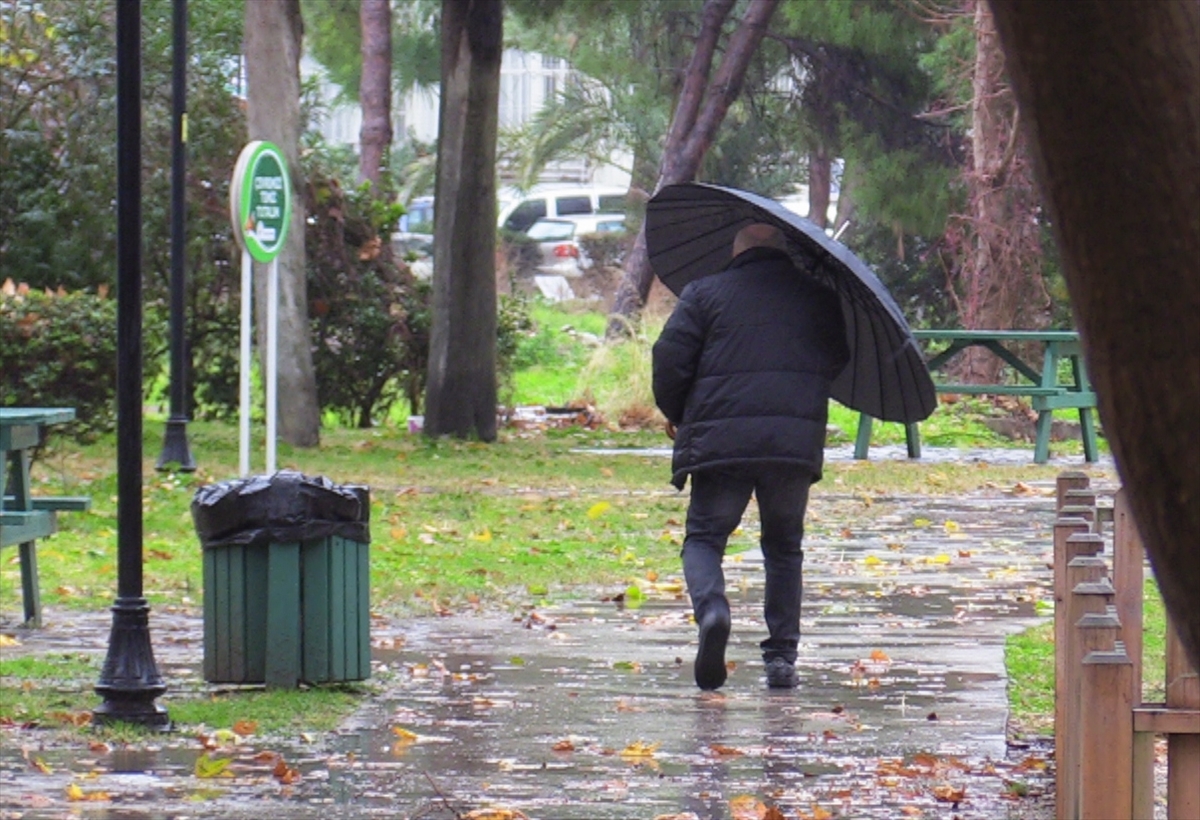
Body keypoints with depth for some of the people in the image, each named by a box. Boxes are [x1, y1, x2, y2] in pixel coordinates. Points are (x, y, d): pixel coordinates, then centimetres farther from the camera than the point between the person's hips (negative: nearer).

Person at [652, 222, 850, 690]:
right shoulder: (818, 297, 15)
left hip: (719, 440, -2)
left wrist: (675, 415, 17)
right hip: (796, 440, 2)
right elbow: (840, 360, 25)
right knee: (783, 546, 16)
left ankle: (710, 608, -25)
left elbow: (670, 358, 0)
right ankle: (781, 656, 10)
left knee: (704, 537, 7)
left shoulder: (704, 293, 7)